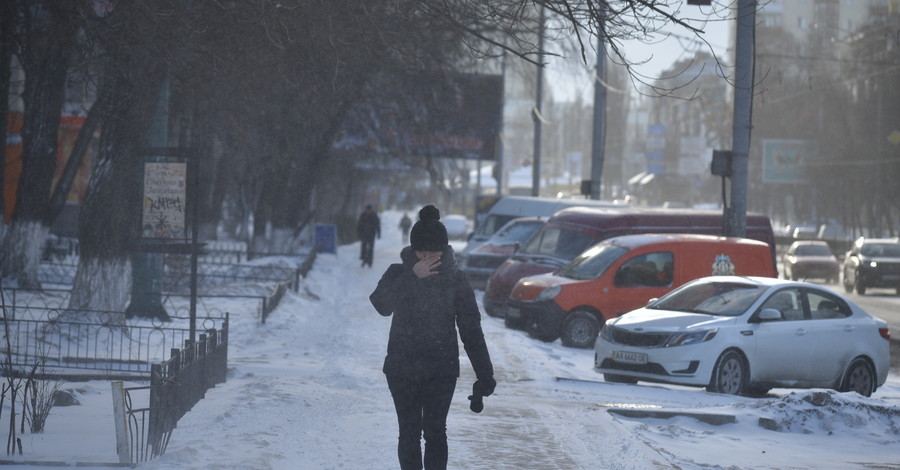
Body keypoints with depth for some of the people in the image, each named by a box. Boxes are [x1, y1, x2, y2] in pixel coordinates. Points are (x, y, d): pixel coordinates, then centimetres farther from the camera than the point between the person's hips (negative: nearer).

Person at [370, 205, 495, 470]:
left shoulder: (455, 280, -1)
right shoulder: (399, 274, -1)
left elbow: (471, 329, 2)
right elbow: (382, 304, -21)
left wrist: (485, 375, -2)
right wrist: (413, 277, -26)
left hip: (442, 371, -1)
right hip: (402, 368, 1)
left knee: (435, 432, -7)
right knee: (409, 433, 6)